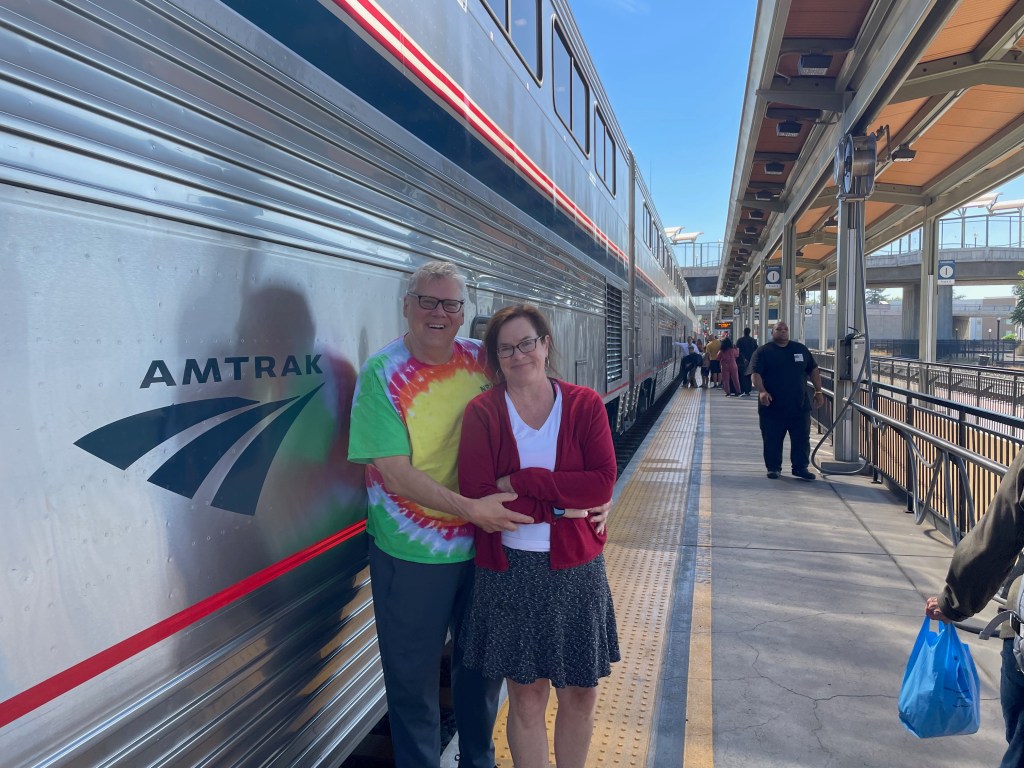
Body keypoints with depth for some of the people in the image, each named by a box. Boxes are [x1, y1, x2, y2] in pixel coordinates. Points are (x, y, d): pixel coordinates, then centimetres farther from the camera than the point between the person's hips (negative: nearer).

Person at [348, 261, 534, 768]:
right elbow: (394, 473, -17)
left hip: (483, 544, 4)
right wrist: (471, 508, -25)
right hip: (411, 555, -4)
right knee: (414, 679, 13)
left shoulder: (482, 359, -3)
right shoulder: (382, 373, -13)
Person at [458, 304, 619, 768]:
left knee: (580, 694, 16)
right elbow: (477, 497, -16)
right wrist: (562, 506, -18)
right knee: (526, 696, 14)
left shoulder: (585, 404, -3)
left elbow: (603, 483, -13)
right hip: (510, 570, -1)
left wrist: (522, 481, -20)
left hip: (576, 569, 2)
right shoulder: (481, 412, -8)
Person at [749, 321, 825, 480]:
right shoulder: (763, 351, 0)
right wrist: (762, 391, -26)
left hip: (800, 405, 3)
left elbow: (813, 370, 17)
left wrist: (818, 391, 9)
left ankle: (801, 467, 15)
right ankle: (773, 468, 16)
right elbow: (755, 373, -10)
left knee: (802, 438, 5)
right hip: (772, 406, -3)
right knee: (772, 439, 3)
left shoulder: (800, 349, 12)